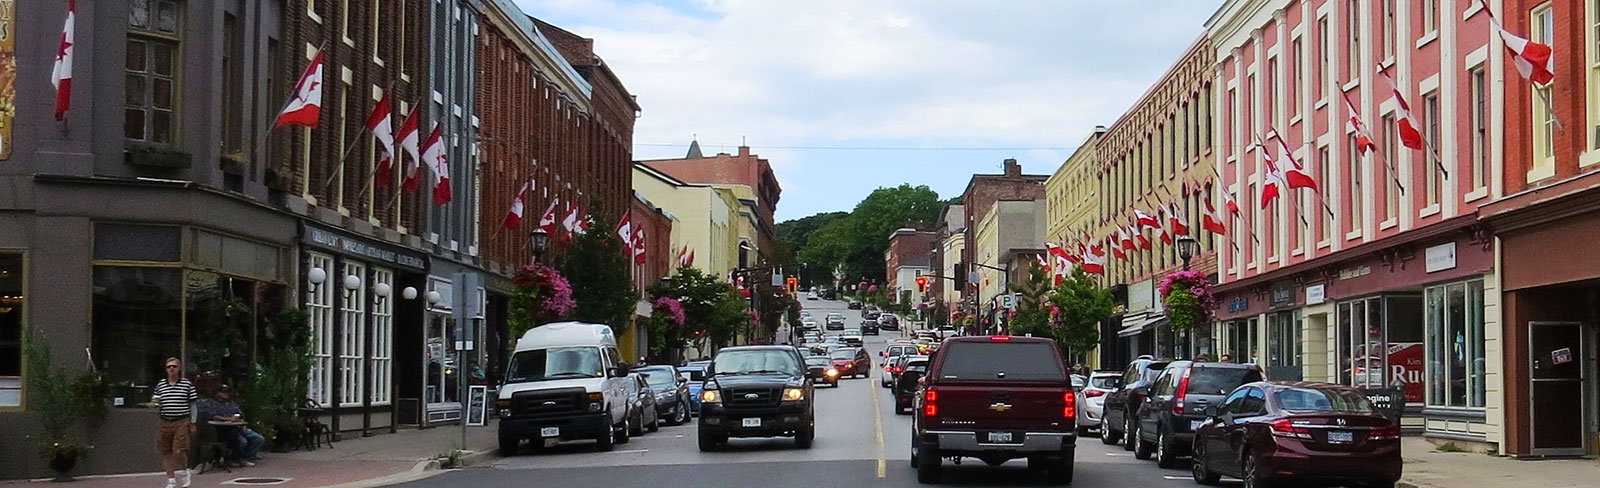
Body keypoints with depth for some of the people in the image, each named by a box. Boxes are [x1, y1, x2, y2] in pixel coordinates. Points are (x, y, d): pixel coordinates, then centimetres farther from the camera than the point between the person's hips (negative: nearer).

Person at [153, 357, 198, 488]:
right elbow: (157, 409, 17)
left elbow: (192, 405, 5)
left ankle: (186, 472, 14)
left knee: (179, 451, -12)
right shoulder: (160, 385, 9)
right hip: (165, 423, 3)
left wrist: (193, 423, 3)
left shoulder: (187, 384, 2)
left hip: (182, 422, -3)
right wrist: (156, 403, -7)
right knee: (166, 452, 5)